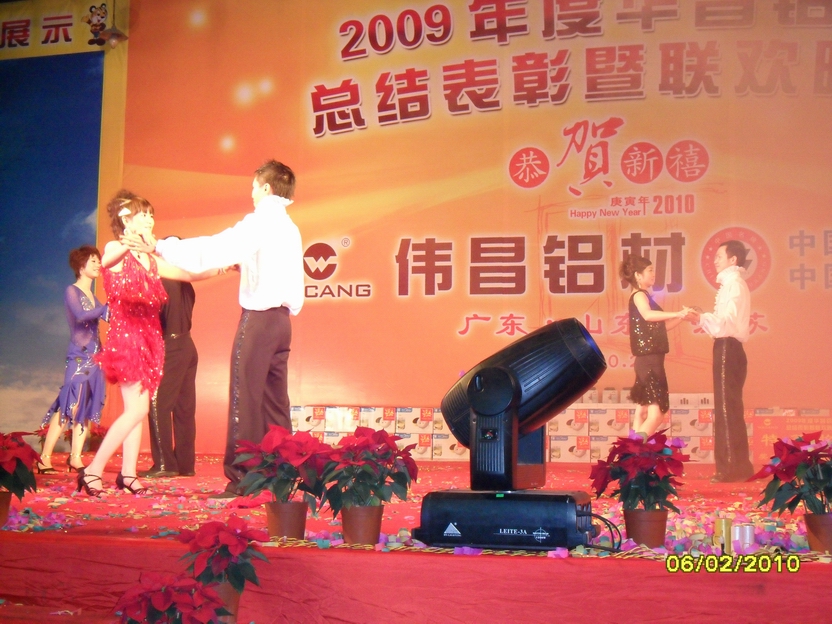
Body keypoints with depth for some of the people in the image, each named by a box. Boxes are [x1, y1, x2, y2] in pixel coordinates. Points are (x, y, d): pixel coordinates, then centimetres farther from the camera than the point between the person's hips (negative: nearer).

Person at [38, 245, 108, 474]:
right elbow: (80, 315, -20)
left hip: (95, 356, 7)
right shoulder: (71, 291, -3)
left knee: (87, 408, 3)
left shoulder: (93, 297, 18)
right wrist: (105, 308, -20)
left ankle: (75, 458, 4)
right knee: (68, 407, -12)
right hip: (79, 356, -7)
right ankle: (45, 458, -9)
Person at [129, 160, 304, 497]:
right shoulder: (290, 229, 15)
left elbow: (210, 250, -12)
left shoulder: (259, 222, -9)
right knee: (275, 402, 10)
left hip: (258, 318, -8)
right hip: (281, 319, 8)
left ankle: (241, 480, -5)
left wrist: (159, 246, -6)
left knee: (245, 400, -6)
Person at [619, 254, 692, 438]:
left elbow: (661, 326, 22)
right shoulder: (639, 295, -9)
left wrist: (682, 316, 11)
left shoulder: (644, 296, 20)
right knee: (656, 412, -17)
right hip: (648, 360, -10)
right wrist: (677, 313, -33)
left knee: (643, 410, 11)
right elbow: (647, 315, -31)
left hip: (650, 360, 10)